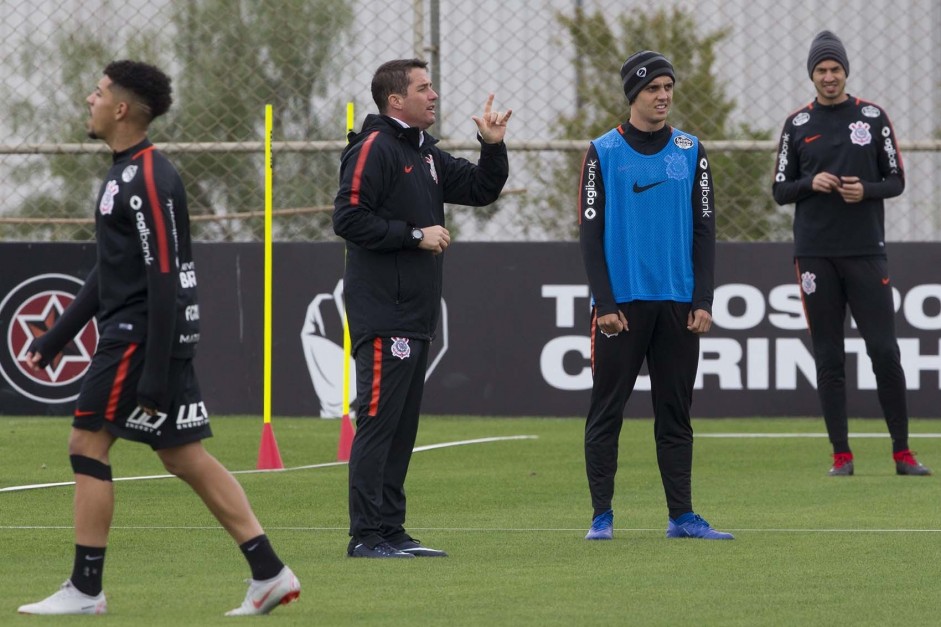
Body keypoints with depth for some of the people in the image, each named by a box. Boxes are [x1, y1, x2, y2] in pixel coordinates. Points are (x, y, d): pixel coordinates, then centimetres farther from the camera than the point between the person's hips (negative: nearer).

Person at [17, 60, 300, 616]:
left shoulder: (149, 180, -16)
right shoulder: (125, 174, 16)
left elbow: (163, 279, -20)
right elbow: (109, 272, 25)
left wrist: (155, 376, -22)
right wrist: (56, 338, 26)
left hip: (144, 335, -10)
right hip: (134, 334, 10)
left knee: (88, 445, -4)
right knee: (183, 455, 8)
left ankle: (85, 589, 1)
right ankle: (269, 573, 6)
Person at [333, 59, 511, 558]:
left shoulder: (425, 153, 19)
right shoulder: (374, 148, -10)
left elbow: (481, 189, 23)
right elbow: (349, 218, -18)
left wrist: (493, 145, 7)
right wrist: (415, 234, -16)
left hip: (416, 312, 10)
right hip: (382, 314, -10)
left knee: (402, 426, 11)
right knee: (378, 420, -9)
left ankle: (391, 530, 15)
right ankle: (367, 535, -8)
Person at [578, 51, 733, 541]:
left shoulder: (691, 151, 9)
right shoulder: (603, 152, 1)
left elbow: (704, 229, 9)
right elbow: (591, 233, -1)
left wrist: (703, 300, 0)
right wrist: (604, 303, -9)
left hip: (678, 303, 3)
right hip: (621, 302, -3)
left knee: (675, 412, 5)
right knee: (606, 411, -1)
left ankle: (681, 515, 8)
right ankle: (602, 516, 3)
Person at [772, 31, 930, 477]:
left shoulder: (873, 118, 6)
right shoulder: (797, 125, 7)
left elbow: (896, 181, 8)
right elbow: (780, 190, 9)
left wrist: (866, 190, -12)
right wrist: (811, 183, -11)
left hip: (866, 251, -1)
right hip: (815, 253, 1)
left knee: (885, 351, -4)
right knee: (829, 359, 2)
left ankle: (902, 453, 2)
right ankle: (841, 455, 6)